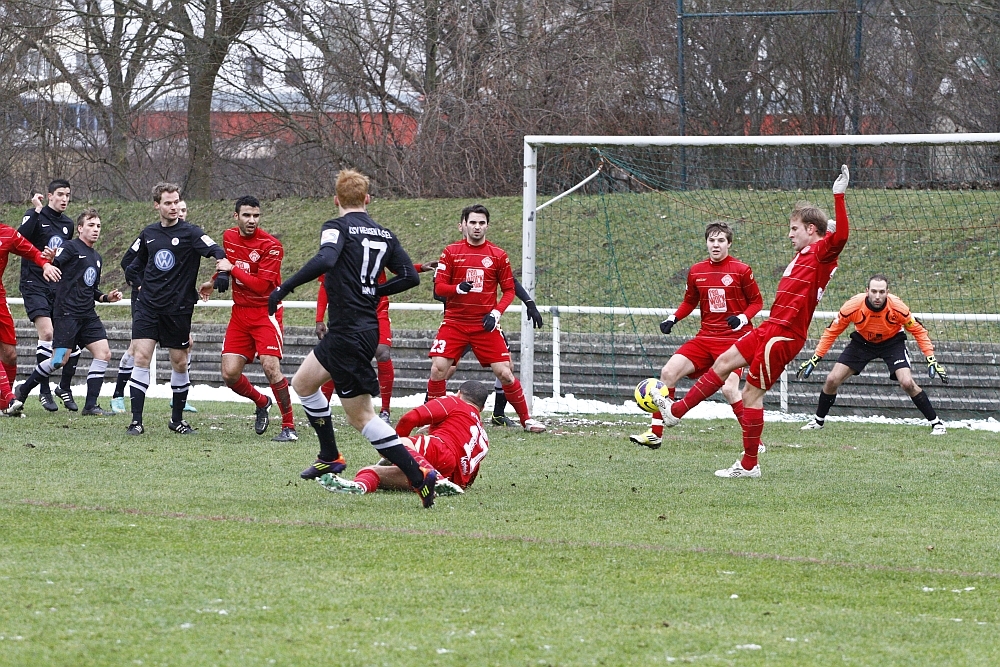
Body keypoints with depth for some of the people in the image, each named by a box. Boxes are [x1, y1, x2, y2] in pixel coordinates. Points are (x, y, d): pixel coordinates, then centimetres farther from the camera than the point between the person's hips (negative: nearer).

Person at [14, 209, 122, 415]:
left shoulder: (96, 258, 21)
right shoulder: (71, 247, -4)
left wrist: (106, 297, 12)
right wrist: (48, 261, -41)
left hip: (87, 315, 8)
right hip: (67, 312, -8)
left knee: (103, 353, -6)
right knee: (59, 359, -10)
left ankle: (91, 405, -3)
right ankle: (23, 390, 10)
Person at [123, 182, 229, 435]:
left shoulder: (189, 232, -4)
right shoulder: (148, 234, 9)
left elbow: (217, 252, -16)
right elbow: (137, 262, 27)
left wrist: (222, 273, -34)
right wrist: (140, 281, 10)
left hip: (178, 308, -2)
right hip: (148, 306, 2)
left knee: (180, 363, 6)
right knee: (141, 358, -9)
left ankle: (177, 419, 22)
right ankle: (136, 421, -8)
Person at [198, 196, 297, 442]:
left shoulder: (271, 246, -16)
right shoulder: (229, 237, 5)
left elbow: (261, 285, -22)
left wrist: (232, 269, -18)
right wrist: (214, 282, 28)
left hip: (265, 312, -6)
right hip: (240, 312, 6)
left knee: (270, 367, -20)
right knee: (230, 374, -3)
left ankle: (289, 427, -9)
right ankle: (261, 402, 28)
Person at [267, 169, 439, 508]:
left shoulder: (337, 227, -9)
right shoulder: (384, 235, 10)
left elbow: (325, 260, -29)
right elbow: (410, 276, 7)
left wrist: (285, 287, -25)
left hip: (348, 333, -8)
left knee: (361, 416, -4)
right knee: (303, 382, 24)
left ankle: (418, 475, -10)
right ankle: (330, 457, 27)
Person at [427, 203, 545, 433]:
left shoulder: (498, 256, 3)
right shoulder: (451, 252, 3)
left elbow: (509, 290, 7)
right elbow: (439, 287, 0)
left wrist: (496, 313, -9)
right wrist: (458, 288, -21)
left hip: (485, 325, 0)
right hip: (454, 323, 0)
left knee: (504, 372, -5)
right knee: (438, 369, -13)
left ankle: (526, 419, 10)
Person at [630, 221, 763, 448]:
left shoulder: (741, 271, -6)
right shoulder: (696, 272, 7)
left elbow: (757, 302, 1)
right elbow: (689, 302, 20)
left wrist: (743, 318, -18)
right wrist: (672, 319, 4)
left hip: (734, 339, -5)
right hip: (705, 338, 5)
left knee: (729, 389, -23)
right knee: (668, 372, -8)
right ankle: (655, 434, 0)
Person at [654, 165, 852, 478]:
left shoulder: (823, 251, -15)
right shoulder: (804, 254, 18)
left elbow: (840, 235, -34)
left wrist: (839, 196, -38)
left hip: (783, 336, -10)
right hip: (769, 330, 10)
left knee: (752, 393, -6)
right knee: (723, 362, 17)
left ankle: (749, 464, 2)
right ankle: (676, 411, 28)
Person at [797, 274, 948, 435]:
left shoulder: (897, 307, -30)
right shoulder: (853, 306, -28)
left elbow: (918, 330, -15)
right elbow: (832, 331, -13)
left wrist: (931, 359, -22)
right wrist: (815, 359, -13)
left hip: (892, 342, -2)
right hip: (862, 341, 2)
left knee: (907, 383, -21)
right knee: (832, 381, -5)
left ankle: (936, 423, -7)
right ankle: (818, 421, 20)